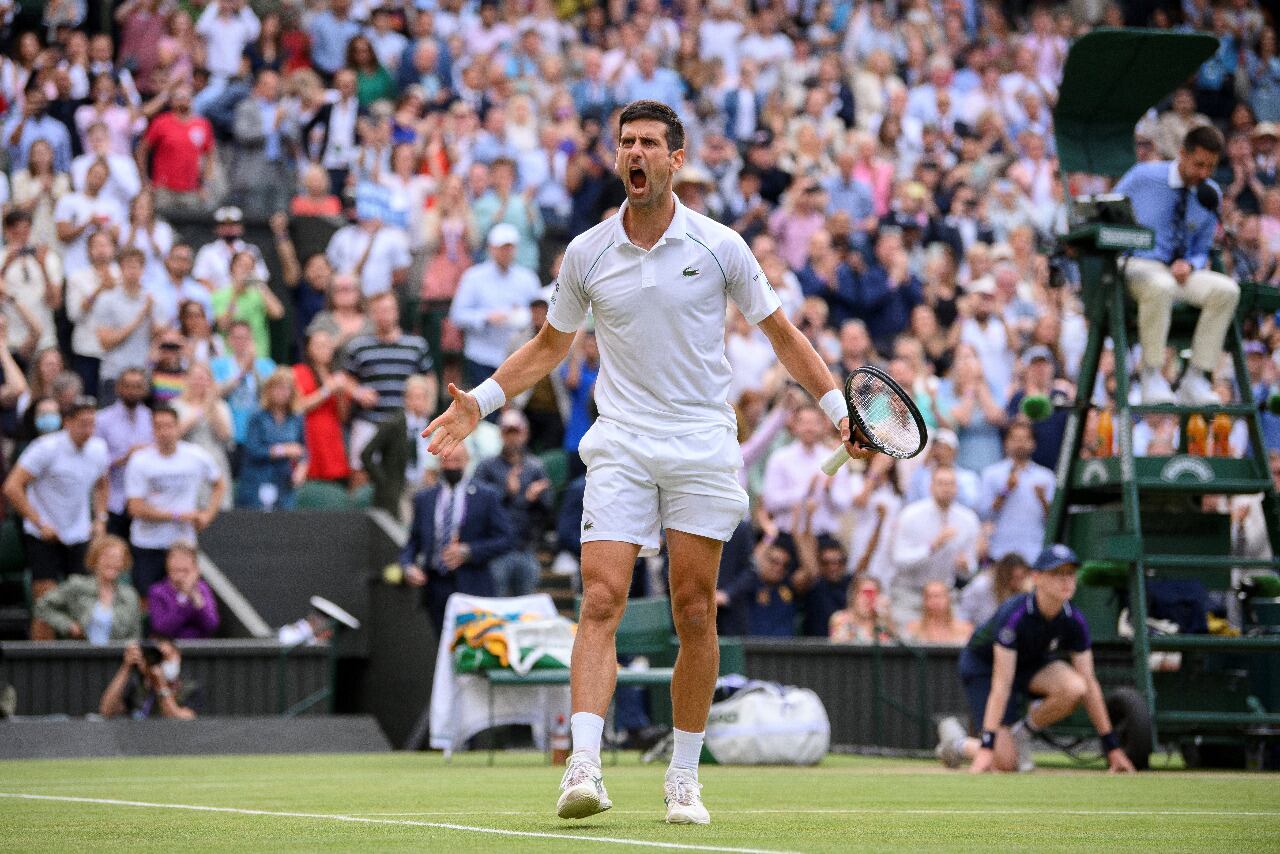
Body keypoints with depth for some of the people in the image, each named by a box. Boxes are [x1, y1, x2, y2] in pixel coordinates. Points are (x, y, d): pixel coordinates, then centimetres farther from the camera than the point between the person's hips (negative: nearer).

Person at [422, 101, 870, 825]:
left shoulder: (719, 247, -1)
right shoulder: (587, 254, 4)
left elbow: (780, 332, 9)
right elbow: (550, 346, 19)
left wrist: (839, 407, 3)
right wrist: (481, 400, 9)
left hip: (703, 446, -1)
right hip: (621, 446, 1)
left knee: (695, 614, 2)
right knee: (602, 602, -14)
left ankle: (684, 777, 11)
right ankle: (584, 770, -23)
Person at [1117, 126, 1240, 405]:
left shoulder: (1210, 195, 7)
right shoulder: (1145, 177, -4)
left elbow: (1202, 250, 16)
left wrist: (1190, 265, -8)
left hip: (1180, 270, 5)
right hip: (1139, 265, -5)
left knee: (1227, 290, -25)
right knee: (1161, 287, -41)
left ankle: (1196, 380, -23)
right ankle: (1152, 377, -31)